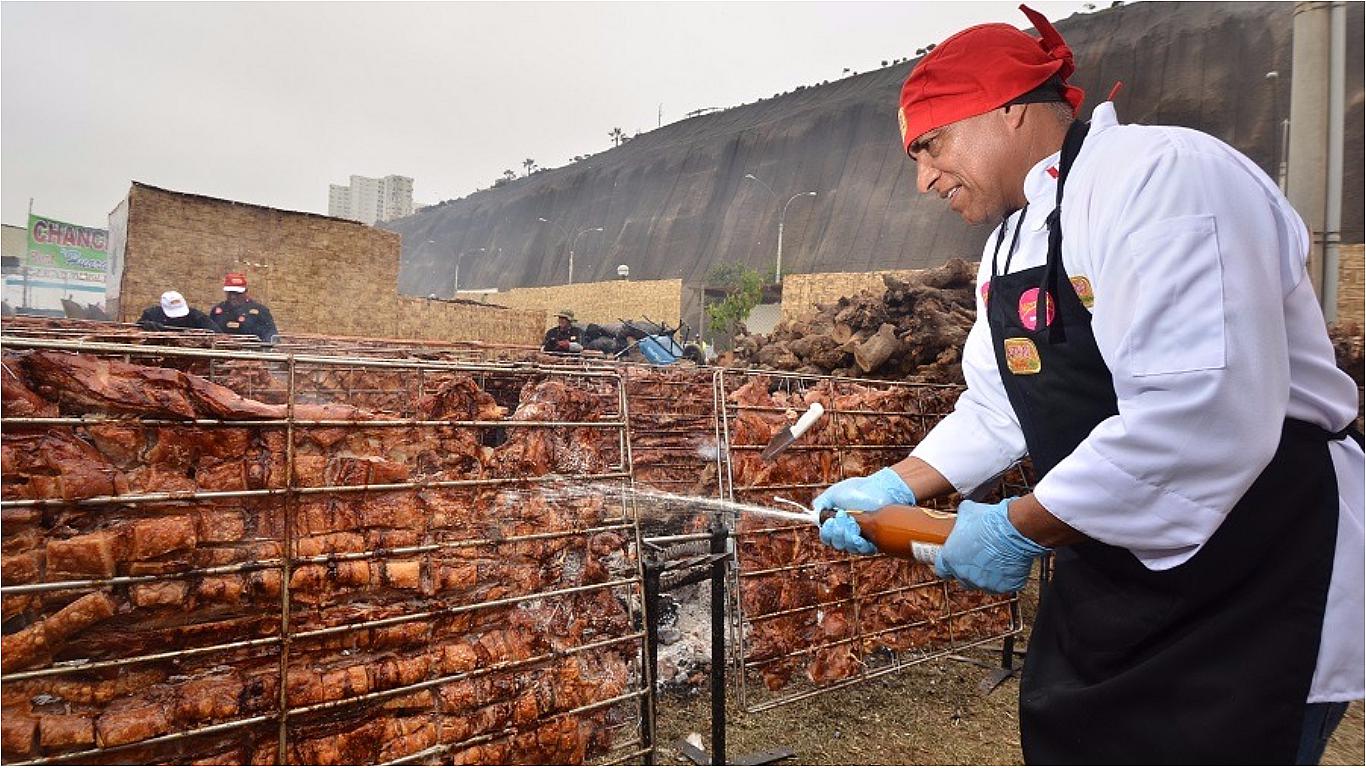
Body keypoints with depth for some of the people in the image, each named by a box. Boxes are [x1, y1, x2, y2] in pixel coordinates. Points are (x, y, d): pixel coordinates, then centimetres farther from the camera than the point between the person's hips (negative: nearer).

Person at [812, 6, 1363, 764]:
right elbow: (997, 406, 13)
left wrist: (1020, 529, -22)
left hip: (1254, 592, -8)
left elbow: (1201, 423, -31)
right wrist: (894, 487, 3)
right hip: (1112, 577, 8)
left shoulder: (1162, 174, -22)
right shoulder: (1012, 241, 8)